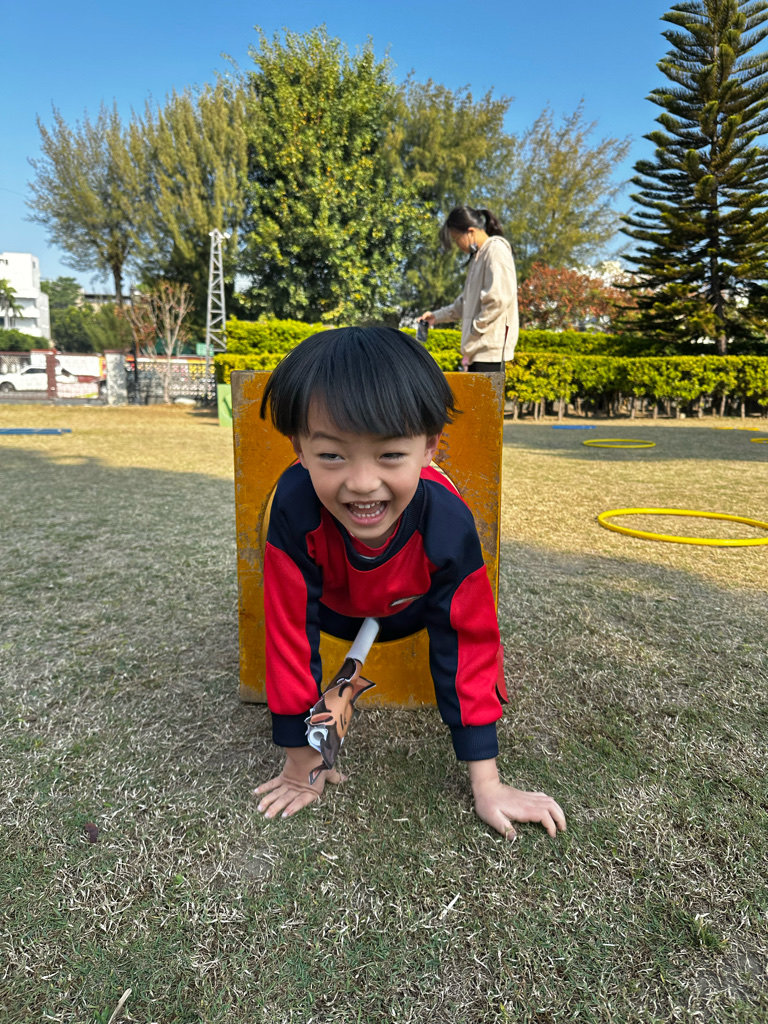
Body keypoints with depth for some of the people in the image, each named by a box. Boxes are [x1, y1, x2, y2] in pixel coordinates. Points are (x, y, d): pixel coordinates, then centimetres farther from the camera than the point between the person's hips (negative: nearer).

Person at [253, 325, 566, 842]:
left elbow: (466, 643, -30)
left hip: (412, 609, -1)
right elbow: (291, 629, -33)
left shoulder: (449, 525, -40)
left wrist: (488, 786, -27)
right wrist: (301, 760, -23)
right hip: (333, 608, 2)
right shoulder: (296, 507, -43)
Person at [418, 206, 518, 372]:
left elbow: (498, 299, -18)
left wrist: (474, 330, -13)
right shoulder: (478, 256, 22)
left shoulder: (496, 250, -7)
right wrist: (437, 316, 26)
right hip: (478, 349, 9)